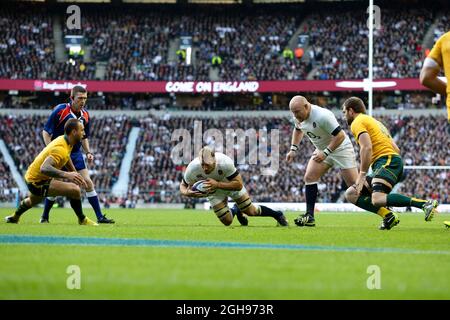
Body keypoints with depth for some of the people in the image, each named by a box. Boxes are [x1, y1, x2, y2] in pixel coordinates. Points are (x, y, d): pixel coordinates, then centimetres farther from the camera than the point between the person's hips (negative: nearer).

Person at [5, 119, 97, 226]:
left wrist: (75, 173, 20)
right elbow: (44, 168, -47)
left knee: (32, 201, 41)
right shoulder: (61, 148, -32)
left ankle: (15, 217, 66)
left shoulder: (63, 139, -1)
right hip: (38, 182, -10)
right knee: (75, 190, -22)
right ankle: (82, 220, -4)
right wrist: (66, 175, -60)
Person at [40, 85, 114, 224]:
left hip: (76, 154, 4)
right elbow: (46, 132, -10)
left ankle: (100, 217, -3)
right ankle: (44, 217, 18)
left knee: (88, 183, -5)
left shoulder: (85, 115, 3)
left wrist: (88, 152, 2)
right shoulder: (60, 110, -14)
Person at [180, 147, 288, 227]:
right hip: (214, 191, 2)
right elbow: (183, 185, -17)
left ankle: (277, 215, 32)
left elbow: (239, 185, -35)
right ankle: (235, 211, 35)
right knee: (227, 222, -1)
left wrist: (217, 184, -49)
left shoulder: (225, 162, -43)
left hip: (231, 184, -2)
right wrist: (187, 192, -43)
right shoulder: (193, 169, -37)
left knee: (251, 211, 5)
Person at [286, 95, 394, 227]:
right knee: (309, 177, -9)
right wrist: (293, 149, 7)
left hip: (340, 148, -8)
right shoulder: (298, 117, -7)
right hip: (322, 149, 8)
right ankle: (309, 217, -4)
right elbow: (298, 130, 17)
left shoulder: (323, 116, -32)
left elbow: (340, 136, -30)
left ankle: (386, 213, -5)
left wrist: (325, 153, -30)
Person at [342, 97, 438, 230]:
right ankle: (388, 216, -11)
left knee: (377, 199, -31)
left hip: (387, 161, -10)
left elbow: (367, 148, -15)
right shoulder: (373, 121, 32)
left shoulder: (357, 122, 2)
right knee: (351, 194, 7)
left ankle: (425, 204, -35)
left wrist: (362, 174, -13)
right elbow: (396, 149, 27)